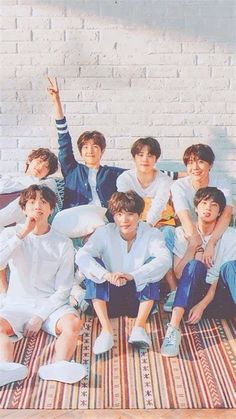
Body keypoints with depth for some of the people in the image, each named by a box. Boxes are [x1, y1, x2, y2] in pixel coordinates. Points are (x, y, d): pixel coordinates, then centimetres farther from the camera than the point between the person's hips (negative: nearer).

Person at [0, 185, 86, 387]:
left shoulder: (63, 244, 0)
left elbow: (63, 290, -1)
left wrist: (40, 316, -11)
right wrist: (22, 234, -16)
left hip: (51, 305, 0)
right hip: (17, 305, 1)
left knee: (73, 322, -31)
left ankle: (59, 366, -48)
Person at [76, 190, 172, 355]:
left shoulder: (151, 233, -7)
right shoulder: (104, 233, -6)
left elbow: (165, 259, -26)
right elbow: (81, 256, -21)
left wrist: (132, 275, -40)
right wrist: (106, 275, -40)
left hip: (141, 300, -1)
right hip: (110, 300, 1)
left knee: (152, 262, -23)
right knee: (94, 264, -22)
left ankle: (139, 326, -29)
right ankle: (106, 330, -31)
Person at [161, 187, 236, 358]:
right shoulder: (182, 233, 3)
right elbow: (178, 274, -5)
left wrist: (202, 305, -18)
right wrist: (193, 246, -16)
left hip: (218, 297, 0)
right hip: (192, 295, 0)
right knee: (195, 265, -30)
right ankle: (174, 329, -43)